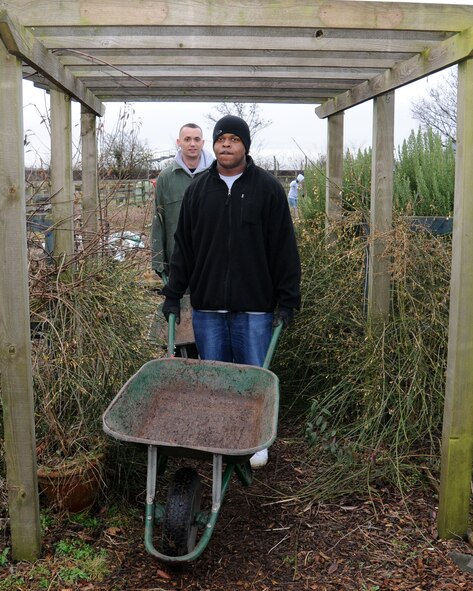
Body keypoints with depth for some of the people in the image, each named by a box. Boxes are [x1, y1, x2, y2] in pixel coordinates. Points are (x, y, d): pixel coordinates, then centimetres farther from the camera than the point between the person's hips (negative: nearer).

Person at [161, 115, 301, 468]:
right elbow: (184, 246, 12)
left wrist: (287, 300, -5)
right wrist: (173, 294, 9)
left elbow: (284, 249, -2)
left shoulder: (268, 188, 0)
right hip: (207, 306, 3)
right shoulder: (198, 189, 9)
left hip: (254, 306, -2)